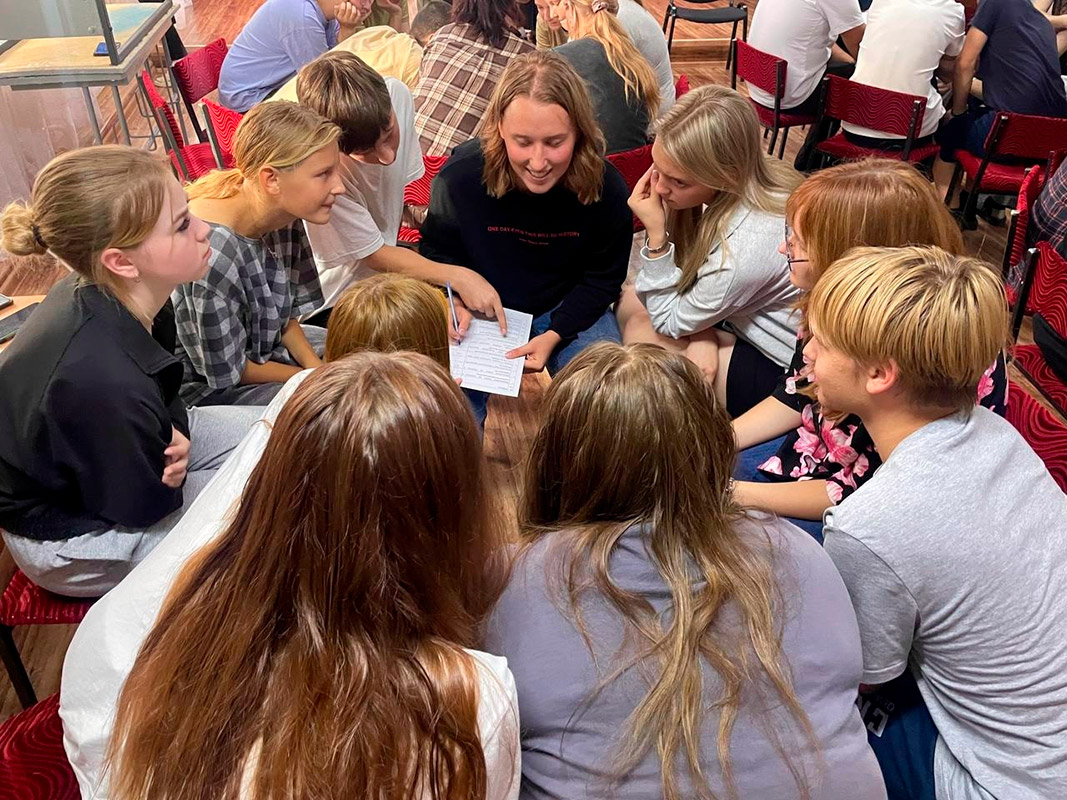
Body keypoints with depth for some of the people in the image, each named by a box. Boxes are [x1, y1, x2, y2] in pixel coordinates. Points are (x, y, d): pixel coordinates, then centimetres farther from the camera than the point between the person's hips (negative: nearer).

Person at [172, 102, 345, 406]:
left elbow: (283, 311, 3)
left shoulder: (283, 214, -13)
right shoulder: (212, 253, -36)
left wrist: (316, 366, -12)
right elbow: (226, 372, -23)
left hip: (265, 342, 8)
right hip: (201, 384, -7)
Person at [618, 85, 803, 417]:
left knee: (640, 330, -10)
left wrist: (656, 233, -26)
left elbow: (669, 321, -19)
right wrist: (703, 332, -17)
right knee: (630, 300, 3)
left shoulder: (746, 249, -37)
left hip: (784, 374, -8)